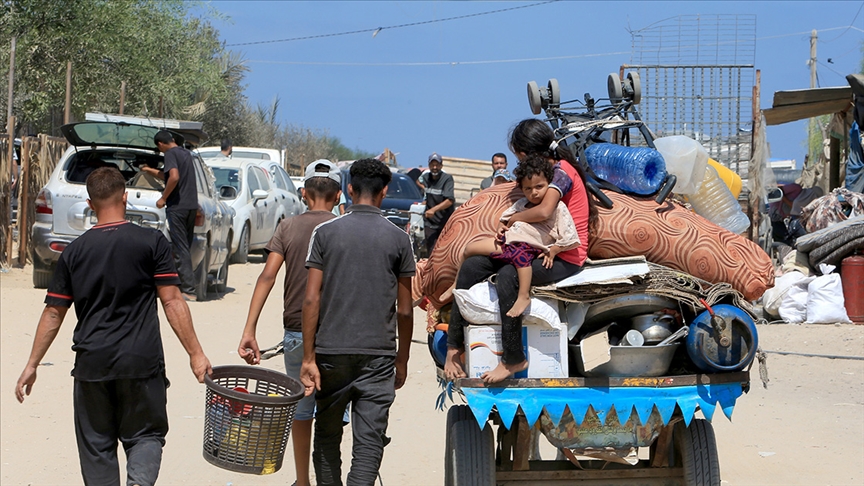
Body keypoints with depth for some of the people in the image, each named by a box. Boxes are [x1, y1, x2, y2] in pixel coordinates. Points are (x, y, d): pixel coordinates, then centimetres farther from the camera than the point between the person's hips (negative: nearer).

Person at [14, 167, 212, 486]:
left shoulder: (75, 251, 4)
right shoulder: (151, 242, -3)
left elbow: (53, 312, 7)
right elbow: (172, 301, -7)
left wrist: (32, 364, 15)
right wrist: (195, 353, -3)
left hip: (92, 363, 2)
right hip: (141, 362, -2)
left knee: (96, 445, 12)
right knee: (145, 434, 10)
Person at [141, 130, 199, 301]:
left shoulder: (170, 154, -7)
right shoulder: (186, 153, 20)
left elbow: (174, 177, -24)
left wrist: (163, 198, -13)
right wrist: (150, 170, 45)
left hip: (177, 206, -9)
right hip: (191, 205, 9)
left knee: (180, 249, -7)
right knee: (184, 248, 13)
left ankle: (188, 290, -11)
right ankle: (186, 286, 15)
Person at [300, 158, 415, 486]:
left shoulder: (325, 232, 0)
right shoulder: (398, 239, 1)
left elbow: (311, 300, -4)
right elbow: (404, 310, 4)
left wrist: (309, 358, -1)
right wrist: (402, 360, 16)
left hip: (331, 351, 1)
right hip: (378, 355, -1)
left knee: (327, 436, 16)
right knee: (369, 442, -2)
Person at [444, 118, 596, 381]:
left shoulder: (562, 171, -14)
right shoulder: (547, 169, 16)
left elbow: (544, 211, -31)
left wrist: (513, 218, -13)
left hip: (564, 259, -10)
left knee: (508, 275, -36)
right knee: (471, 266, -3)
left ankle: (513, 359, -27)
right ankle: (454, 348, -2)